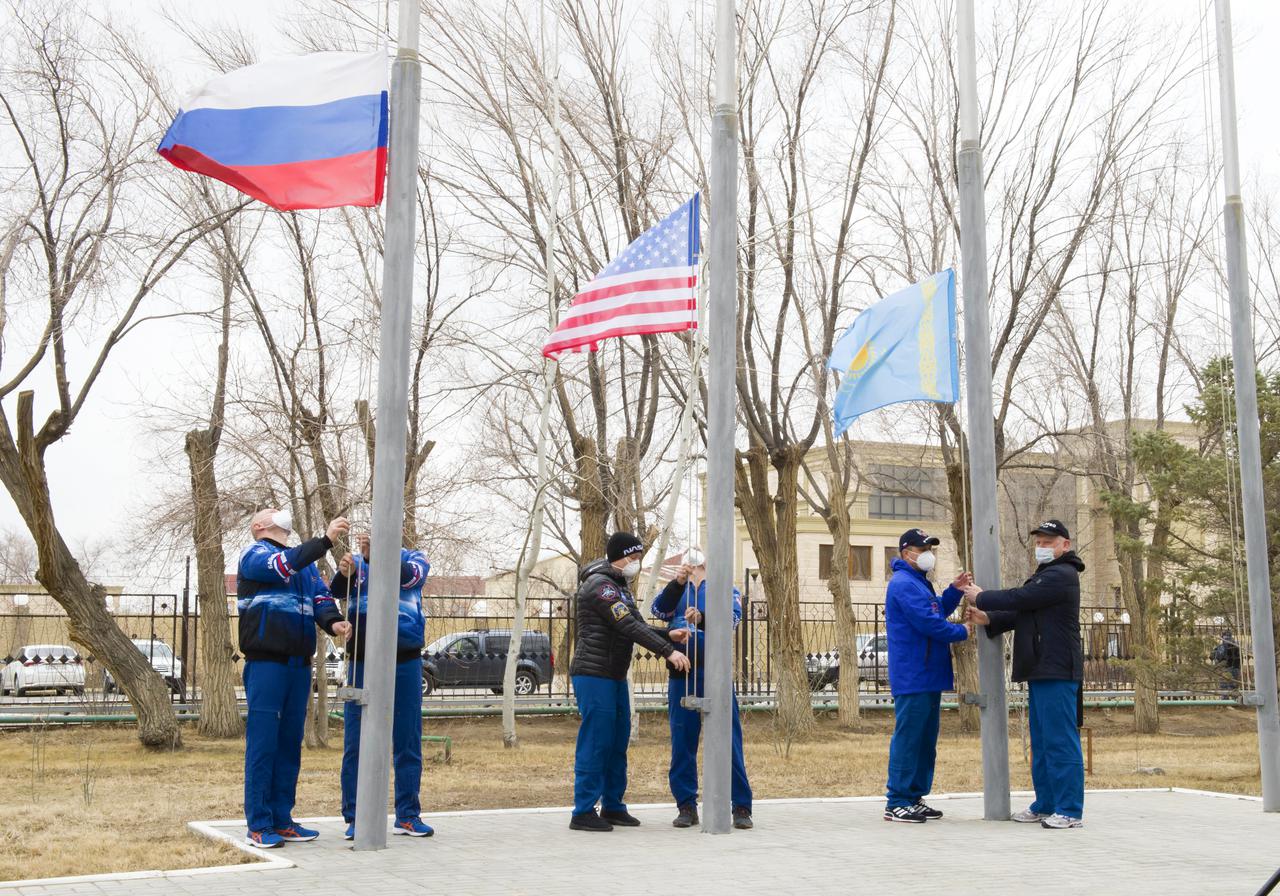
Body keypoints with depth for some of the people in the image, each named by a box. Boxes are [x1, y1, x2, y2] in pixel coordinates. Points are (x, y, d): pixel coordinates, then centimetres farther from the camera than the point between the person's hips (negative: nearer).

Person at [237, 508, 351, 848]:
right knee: (262, 743, -6)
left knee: (290, 744, 9)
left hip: (299, 664, 7)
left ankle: (281, 820, 16)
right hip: (266, 663, -7)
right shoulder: (254, 555, 0)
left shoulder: (305, 561, 20)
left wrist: (333, 621, -12)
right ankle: (258, 825, -1)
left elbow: (321, 597, 8)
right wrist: (326, 540, -26)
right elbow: (284, 566, -20)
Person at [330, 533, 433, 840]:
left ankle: (407, 815, 16)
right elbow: (336, 593, -14)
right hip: (363, 662, 0)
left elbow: (409, 575, -21)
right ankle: (354, 817, 9)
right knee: (356, 743, 1)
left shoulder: (413, 559, 3)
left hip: (406, 661, 0)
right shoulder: (355, 563, 5)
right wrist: (343, 574, -37)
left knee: (408, 742, 6)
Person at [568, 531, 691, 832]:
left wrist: (669, 635, -5)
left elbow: (639, 627, 13)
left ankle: (612, 807, 18)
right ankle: (583, 812, -4)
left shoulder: (620, 587, 18)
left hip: (615, 677, 10)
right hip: (593, 675, -10)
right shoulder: (599, 586, -15)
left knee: (618, 742, 11)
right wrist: (668, 652, -23)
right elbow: (629, 627, -22)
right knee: (595, 742, -8)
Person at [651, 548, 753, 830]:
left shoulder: (725, 589, 11)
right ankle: (687, 806, 14)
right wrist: (678, 582, -17)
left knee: (729, 739, -4)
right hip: (681, 674, 2)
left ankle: (741, 807, 3)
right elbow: (658, 610, -4)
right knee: (682, 742, 5)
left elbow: (732, 619, -8)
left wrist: (702, 618, -27)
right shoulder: (676, 591, 17)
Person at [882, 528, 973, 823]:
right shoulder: (904, 583, -14)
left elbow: (937, 611, 24)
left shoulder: (919, 582, 20)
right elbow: (928, 622, -20)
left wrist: (954, 590, 11)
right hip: (912, 676, -11)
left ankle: (915, 797, 20)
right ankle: (897, 802, -4)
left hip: (928, 676, 11)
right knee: (908, 737, -8)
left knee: (926, 738, 13)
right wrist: (962, 632, -6)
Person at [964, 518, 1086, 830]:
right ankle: (1045, 805, 21)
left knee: (1061, 740, -9)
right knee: (1041, 742, 14)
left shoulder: (1061, 575, -12)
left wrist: (982, 597, -4)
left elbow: (1019, 598, -18)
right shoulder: (1045, 575, 23)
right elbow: (1021, 613, 18)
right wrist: (988, 618, 2)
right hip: (1040, 671, 11)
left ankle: (1071, 811, -6)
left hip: (1057, 672, -11)